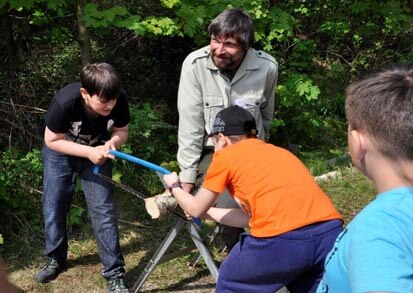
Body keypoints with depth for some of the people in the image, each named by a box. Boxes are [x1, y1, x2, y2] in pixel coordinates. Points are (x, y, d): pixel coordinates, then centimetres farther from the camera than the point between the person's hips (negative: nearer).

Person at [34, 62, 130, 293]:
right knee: (54, 207, 5)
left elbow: (122, 130, -10)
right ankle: (55, 259, 31)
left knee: (103, 211, -7)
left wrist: (112, 142, -33)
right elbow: (51, 140, -22)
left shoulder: (119, 100, -29)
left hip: (97, 152, 1)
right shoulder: (66, 102, -37)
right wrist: (88, 152, -33)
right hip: (60, 152, -1)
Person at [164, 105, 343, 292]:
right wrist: (207, 211, 50)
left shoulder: (225, 155, 14)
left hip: (282, 239, -5)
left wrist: (174, 188, 46)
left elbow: (196, 210, 26)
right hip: (330, 233, 5)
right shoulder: (278, 151, 31)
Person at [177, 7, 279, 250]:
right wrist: (188, 176, -15)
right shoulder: (195, 64, -20)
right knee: (230, 208, -16)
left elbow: (266, 114, 4)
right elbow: (190, 123, -17)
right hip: (212, 150, -1)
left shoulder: (267, 67, -15)